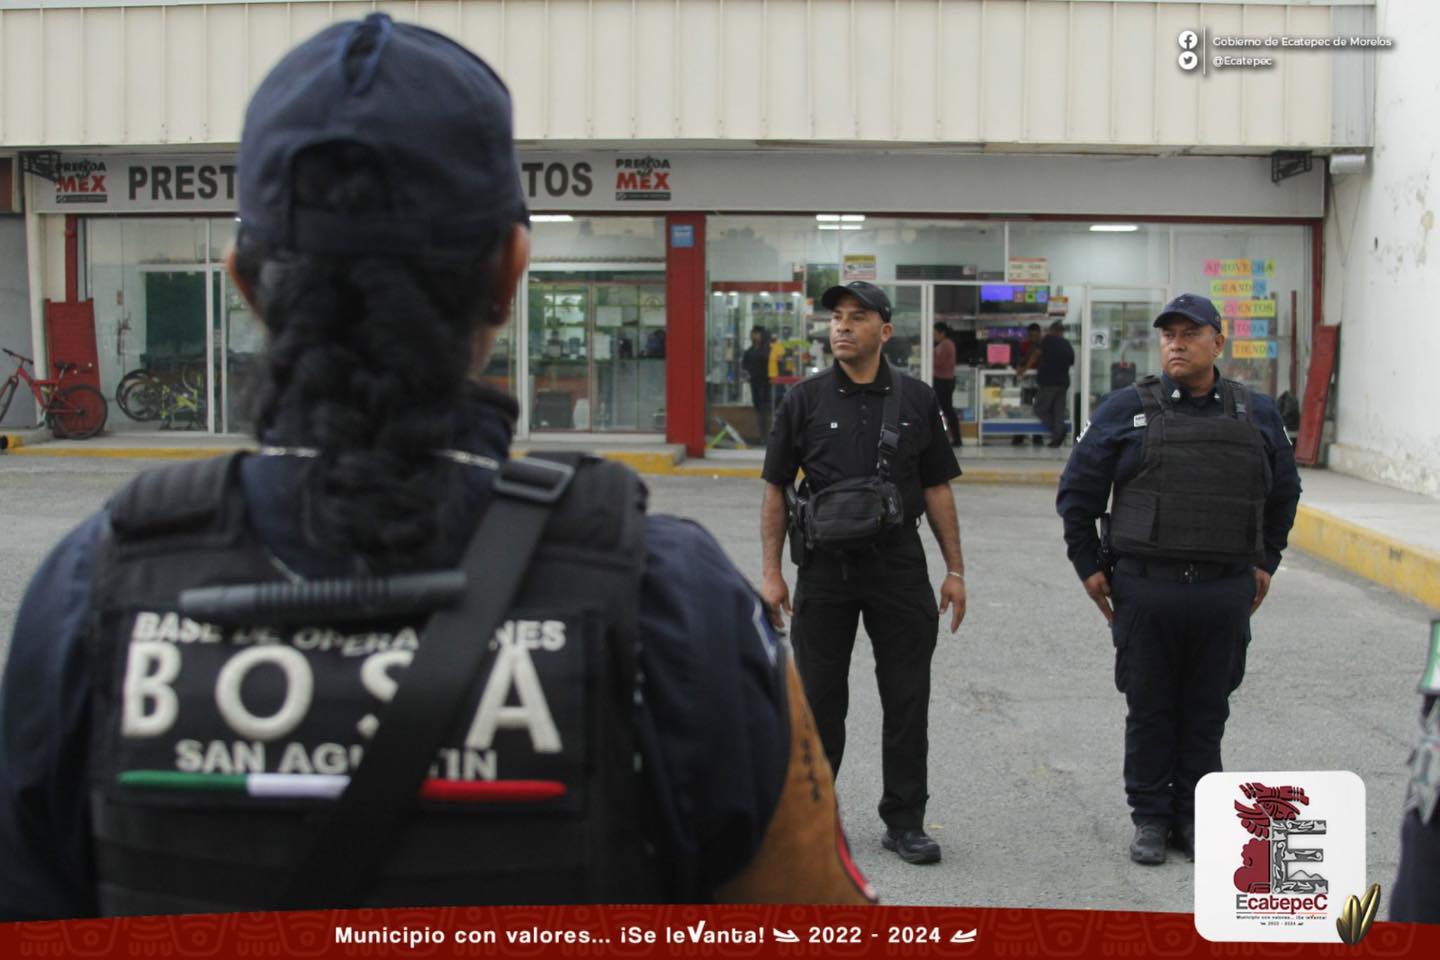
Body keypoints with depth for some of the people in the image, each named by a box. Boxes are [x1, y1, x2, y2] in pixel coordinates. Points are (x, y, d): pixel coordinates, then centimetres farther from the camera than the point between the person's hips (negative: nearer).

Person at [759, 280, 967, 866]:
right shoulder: (806, 400, 0)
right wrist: (771, 570, -3)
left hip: (899, 564, 1)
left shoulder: (916, 401, 4)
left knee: (907, 700, 4)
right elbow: (776, 489, 2)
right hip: (825, 567, -1)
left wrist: (954, 569, 3)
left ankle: (904, 821, 17)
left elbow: (937, 488, 7)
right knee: (819, 698, 8)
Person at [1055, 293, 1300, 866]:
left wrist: (1265, 562, 17)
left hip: (1225, 594, 2)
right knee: (1148, 711, 7)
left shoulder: (1256, 414, 8)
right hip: (1144, 589, -2)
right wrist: (1088, 565, 4)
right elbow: (1077, 491, 6)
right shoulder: (1127, 410, 1)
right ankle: (1150, 819, 20)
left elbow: (1283, 492, 22)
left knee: (1207, 712, 10)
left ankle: (1194, 817, 24)